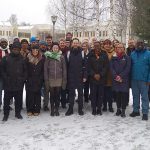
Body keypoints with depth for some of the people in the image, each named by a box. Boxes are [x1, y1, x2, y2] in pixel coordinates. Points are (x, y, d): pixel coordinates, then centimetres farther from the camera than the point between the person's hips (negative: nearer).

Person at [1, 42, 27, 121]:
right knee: (7, 100, 6)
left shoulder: (22, 59, 6)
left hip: (19, 84, 1)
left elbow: (25, 71, 9)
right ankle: (6, 114, 19)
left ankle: (18, 113, 23)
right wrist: (5, 78, -7)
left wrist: (23, 79, -3)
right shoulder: (6, 58, 1)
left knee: (18, 100, 8)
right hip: (8, 84, -1)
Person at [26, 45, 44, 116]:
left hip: (38, 80, 0)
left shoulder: (41, 59, 4)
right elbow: (26, 69, 4)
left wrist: (41, 79, -4)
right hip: (30, 80, 0)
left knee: (37, 95, 3)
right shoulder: (28, 58, 3)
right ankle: (30, 110, 10)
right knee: (30, 95, 0)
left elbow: (43, 70, 4)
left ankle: (37, 110, 11)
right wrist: (27, 78, -3)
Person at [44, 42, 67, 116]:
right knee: (52, 95, 6)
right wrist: (46, 79, -4)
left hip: (59, 79, 0)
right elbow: (45, 69, 2)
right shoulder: (48, 57, 1)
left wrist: (64, 80, -1)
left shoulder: (61, 57, 2)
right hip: (51, 79, 0)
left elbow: (64, 69, 3)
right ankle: (52, 110, 17)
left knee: (57, 95, 6)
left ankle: (56, 109, 18)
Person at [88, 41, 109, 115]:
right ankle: (94, 109, 10)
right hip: (93, 78, 0)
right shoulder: (91, 55, 4)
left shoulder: (104, 55, 3)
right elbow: (89, 67, 1)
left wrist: (100, 75, -10)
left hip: (102, 78, 0)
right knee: (93, 94, 2)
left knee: (101, 94, 3)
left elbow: (106, 66, -1)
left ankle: (99, 109, 13)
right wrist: (94, 75, -10)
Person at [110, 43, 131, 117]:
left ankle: (123, 110, 7)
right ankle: (118, 109, 18)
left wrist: (121, 76, -14)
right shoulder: (113, 58, 9)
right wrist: (116, 76, -11)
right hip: (115, 79, 2)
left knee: (124, 94, -2)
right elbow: (111, 68, 2)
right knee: (117, 94, 6)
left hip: (124, 79, -2)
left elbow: (127, 69, -5)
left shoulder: (127, 58, 2)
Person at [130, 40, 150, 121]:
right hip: (134, 79, 4)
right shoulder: (132, 54, 7)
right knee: (135, 96, 13)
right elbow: (130, 66, 9)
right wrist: (130, 77, 2)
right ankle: (136, 110, 25)